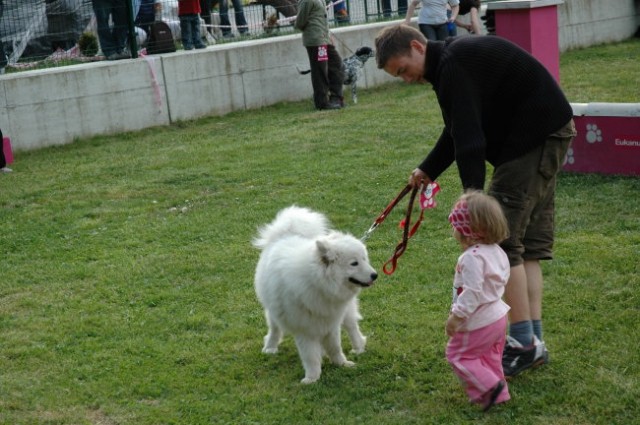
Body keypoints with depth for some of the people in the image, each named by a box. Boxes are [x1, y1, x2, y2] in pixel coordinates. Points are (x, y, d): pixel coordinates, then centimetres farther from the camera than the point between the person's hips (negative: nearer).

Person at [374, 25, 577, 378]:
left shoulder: (454, 64, -18)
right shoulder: (451, 61, 15)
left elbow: (468, 135, -27)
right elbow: (458, 130, 26)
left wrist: (473, 193, -31)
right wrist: (428, 170, 28)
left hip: (536, 136, -11)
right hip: (545, 136, 11)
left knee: (502, 239, -9)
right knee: (529, 242, 11)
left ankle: (523, 342, -4)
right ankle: (534, 341, 14)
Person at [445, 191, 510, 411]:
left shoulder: (472, 257, -27)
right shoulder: (496, 251, 3)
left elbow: (472, 292, -30)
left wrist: (456, 316, -24)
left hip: (479, 322, -9)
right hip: (498, 316, 9)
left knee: (458, 354, 6)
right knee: (490, 358, 22)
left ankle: (489, 385, -2)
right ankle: (498, 393, 30)